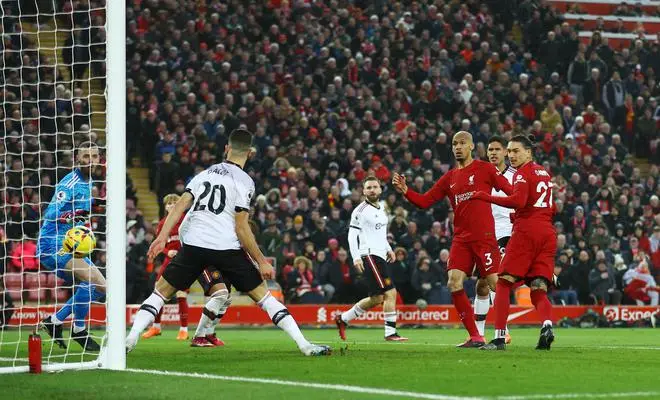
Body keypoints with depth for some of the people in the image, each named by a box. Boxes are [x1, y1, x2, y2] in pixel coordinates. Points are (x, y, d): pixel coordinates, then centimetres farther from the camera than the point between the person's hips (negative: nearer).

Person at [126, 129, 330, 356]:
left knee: (161, 292, 12)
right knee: (263, 296, 4)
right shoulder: (244, 182, -1)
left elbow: (181, 205, 5)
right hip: (227, 248, -3)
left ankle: (130, 340, -4)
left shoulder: (205, 173, 16)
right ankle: (305, 345, 0)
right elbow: (241, 227, -7)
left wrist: (163, 237, -1)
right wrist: (261, 261, -2)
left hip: (193, 244, 3)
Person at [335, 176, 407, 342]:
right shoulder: (361, 210, -7)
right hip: (369, 256, -9)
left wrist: (388, 249, 17)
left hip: (380, 257, 9)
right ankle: (390, 333, -15)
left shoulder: (381, 209, 19)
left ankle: (343, 319, 23)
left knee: (376, 299, 10)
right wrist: (356, 257, -20)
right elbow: (352, 235, -10)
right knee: (390, 293, -16)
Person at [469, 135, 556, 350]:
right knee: (538, 292, 3)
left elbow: (518, 201, -20)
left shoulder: (523, 173, -3)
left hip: (526, 232, -7)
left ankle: (499, 337, -8)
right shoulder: (544, 173, 21)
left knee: (503, 284, -1)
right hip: (548, 233, 7)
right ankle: (547, 325, -25)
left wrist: (487, 197, -15)